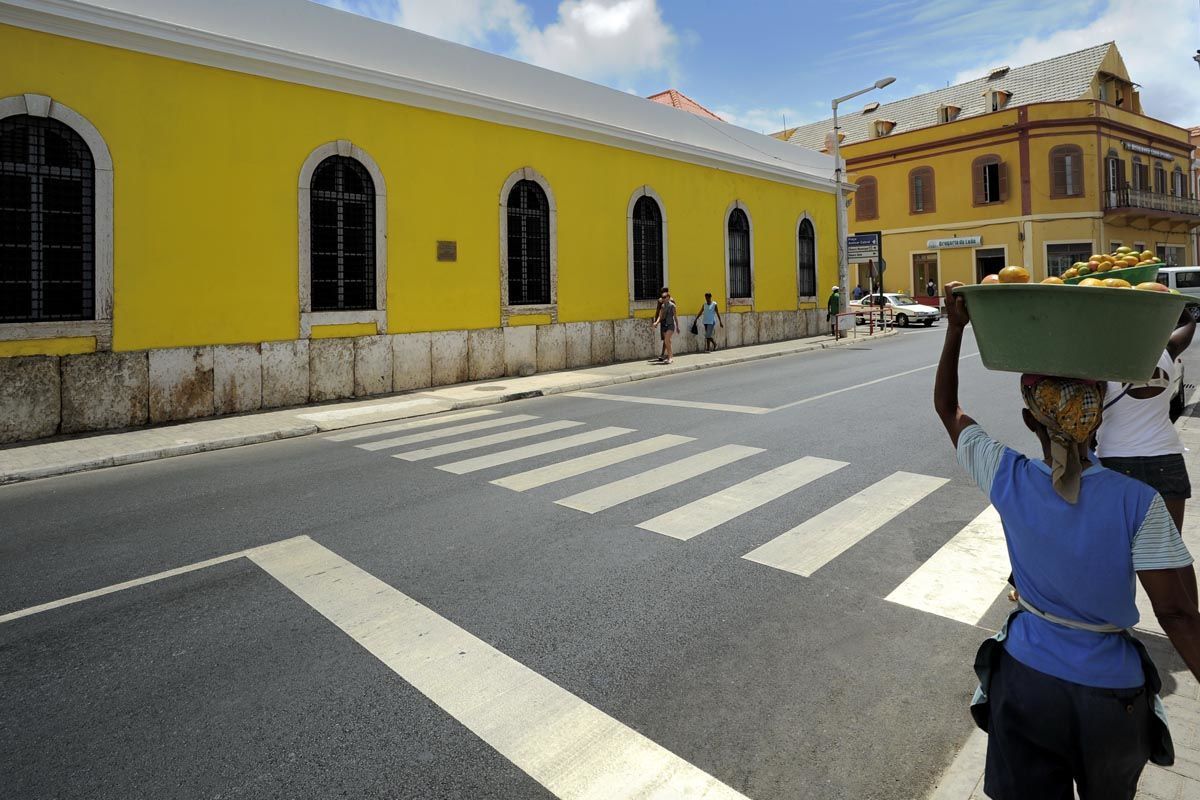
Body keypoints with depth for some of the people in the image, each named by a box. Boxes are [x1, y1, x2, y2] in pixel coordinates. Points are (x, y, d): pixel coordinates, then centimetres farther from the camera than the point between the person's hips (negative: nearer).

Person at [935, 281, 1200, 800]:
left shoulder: (1007, 479, -16)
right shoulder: (1138, 502, -21)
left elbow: (947, 408, -4)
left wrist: (955, 328, -5)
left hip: (1026, 677, 0)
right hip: (1111, 692, 0)